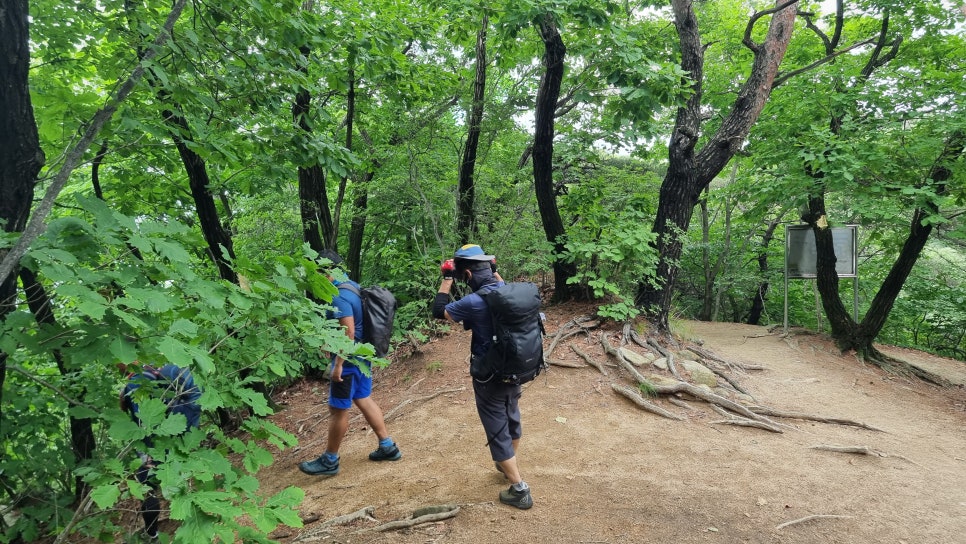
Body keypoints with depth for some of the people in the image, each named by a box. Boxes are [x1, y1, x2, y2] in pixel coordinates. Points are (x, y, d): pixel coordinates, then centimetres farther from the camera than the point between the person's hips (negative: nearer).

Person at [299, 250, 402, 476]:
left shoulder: (339, 297, -22)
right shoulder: (353, 286, 7)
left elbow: (348, 333, -26)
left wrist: (338, 364, -21)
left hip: (349, 360, -10)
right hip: (363, 356, 10)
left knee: (338, 409, 3)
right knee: (364, 400, 19)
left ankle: (329, 461, 17)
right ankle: (387, 447, 26)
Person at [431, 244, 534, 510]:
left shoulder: (474, 302, -27)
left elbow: (439, 311, -11)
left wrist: (447, 278, -5)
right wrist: (494, 271, 12)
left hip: (490, 378, -8)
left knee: (498, 432, 6)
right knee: (512, 419, 27)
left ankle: (519, 490, 12)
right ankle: (508, 464, 50)